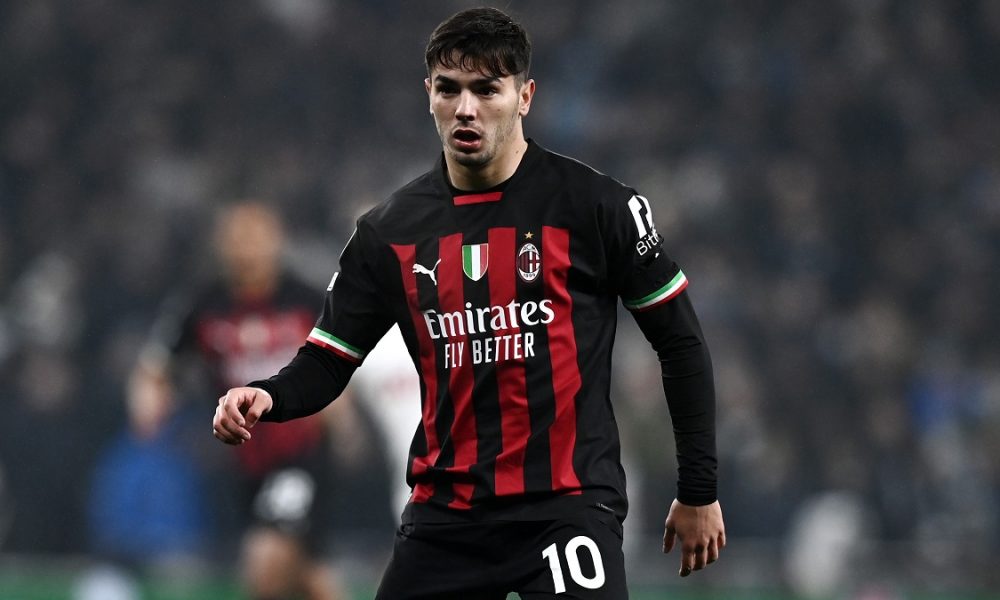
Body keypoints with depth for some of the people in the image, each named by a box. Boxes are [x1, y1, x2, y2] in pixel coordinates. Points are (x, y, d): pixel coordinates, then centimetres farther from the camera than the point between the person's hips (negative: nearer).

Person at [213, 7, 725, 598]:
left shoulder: (595, 206, -4)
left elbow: (682, 343, 2)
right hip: (445, 517, 4)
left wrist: (699, 491, 3)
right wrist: (267, 398, -15)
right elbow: (326, 363, 8)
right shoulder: (389, 233, 6)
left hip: (568, 505, -4)